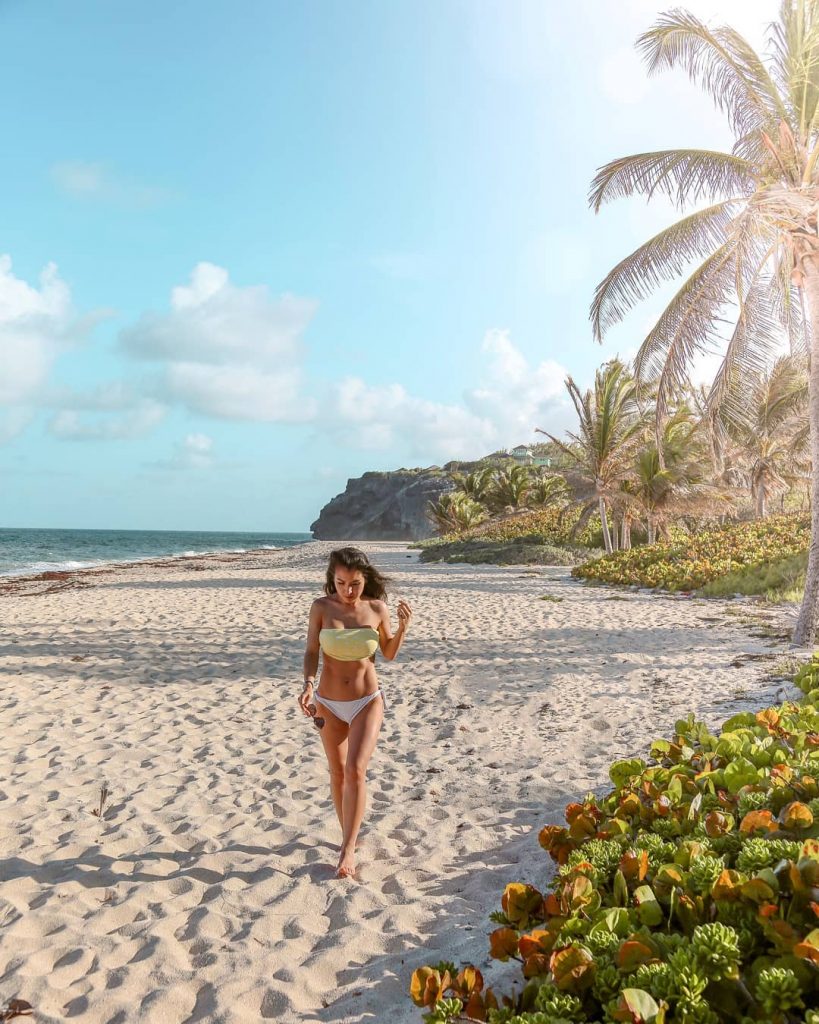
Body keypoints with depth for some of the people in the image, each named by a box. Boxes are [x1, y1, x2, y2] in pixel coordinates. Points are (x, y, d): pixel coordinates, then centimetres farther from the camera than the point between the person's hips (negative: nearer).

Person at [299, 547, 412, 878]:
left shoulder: (377, 608, -8)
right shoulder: (321, 607, -9)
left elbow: (389, 653, 4)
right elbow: (311, 652, -3)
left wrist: (403, 627, -13)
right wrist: (308, 684, -20)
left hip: (367, 701, -1)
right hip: (328, 703, 1)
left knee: (355, 770, -14)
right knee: (338, 772, 14)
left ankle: (348, 849, -2)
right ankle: (349, 835, 35)